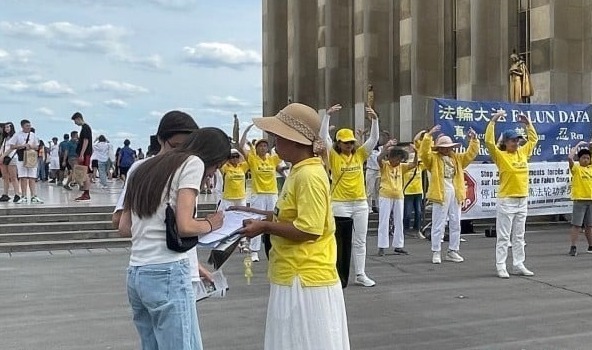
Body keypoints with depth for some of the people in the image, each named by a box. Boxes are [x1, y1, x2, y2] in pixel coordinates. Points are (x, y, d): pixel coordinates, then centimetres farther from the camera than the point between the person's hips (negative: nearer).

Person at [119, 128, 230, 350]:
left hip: (136, 274, 8)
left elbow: (124, 227, 19)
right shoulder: (193, 162, -3)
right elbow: (184, 226, -14)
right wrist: (210, 224, 4)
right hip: (167, 275, -8)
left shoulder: (148, 167, 19)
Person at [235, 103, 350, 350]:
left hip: (306, 279, -10)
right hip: (296, 276, 10)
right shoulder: (300, 171, 12)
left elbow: (308, 229, -22)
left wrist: (265, 227, -15)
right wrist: (265, 215, 11)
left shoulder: (309, 175, -19)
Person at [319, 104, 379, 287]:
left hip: (360, 203, 4)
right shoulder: (333, 156, -2)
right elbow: (324, 136, -11)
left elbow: (374, 138, 1)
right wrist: (327, 115, -18)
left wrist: (375, 119, -13)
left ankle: (360, 275, 16)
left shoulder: (360, 154, 7)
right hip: (340, 204, -4)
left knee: (360, 240, 8)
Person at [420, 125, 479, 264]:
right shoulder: (433, 158, 0)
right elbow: (424, 152, -17)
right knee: (438, 225, -1)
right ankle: (436, 252, 6)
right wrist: (429, 135, -25)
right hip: (440, 194, -5)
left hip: (455, 194, 6)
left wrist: (474, 139, 2)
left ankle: (452, 251, 20)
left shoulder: (457, 158, 16)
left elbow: (471, 153, 15)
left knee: (455, 224, 10)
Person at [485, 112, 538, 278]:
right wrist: (493, 122, -20)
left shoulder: (522, 152, 10)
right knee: (503, 237, -2)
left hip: (522, 201, 6)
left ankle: (519, 265, 19)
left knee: (519, 236, 12)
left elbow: (533, 139, 24)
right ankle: (501, 267, 3)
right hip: (506, 202, -6)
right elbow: (489, 142, -21)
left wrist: (528, 124, 16)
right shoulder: (500, 156, -8)